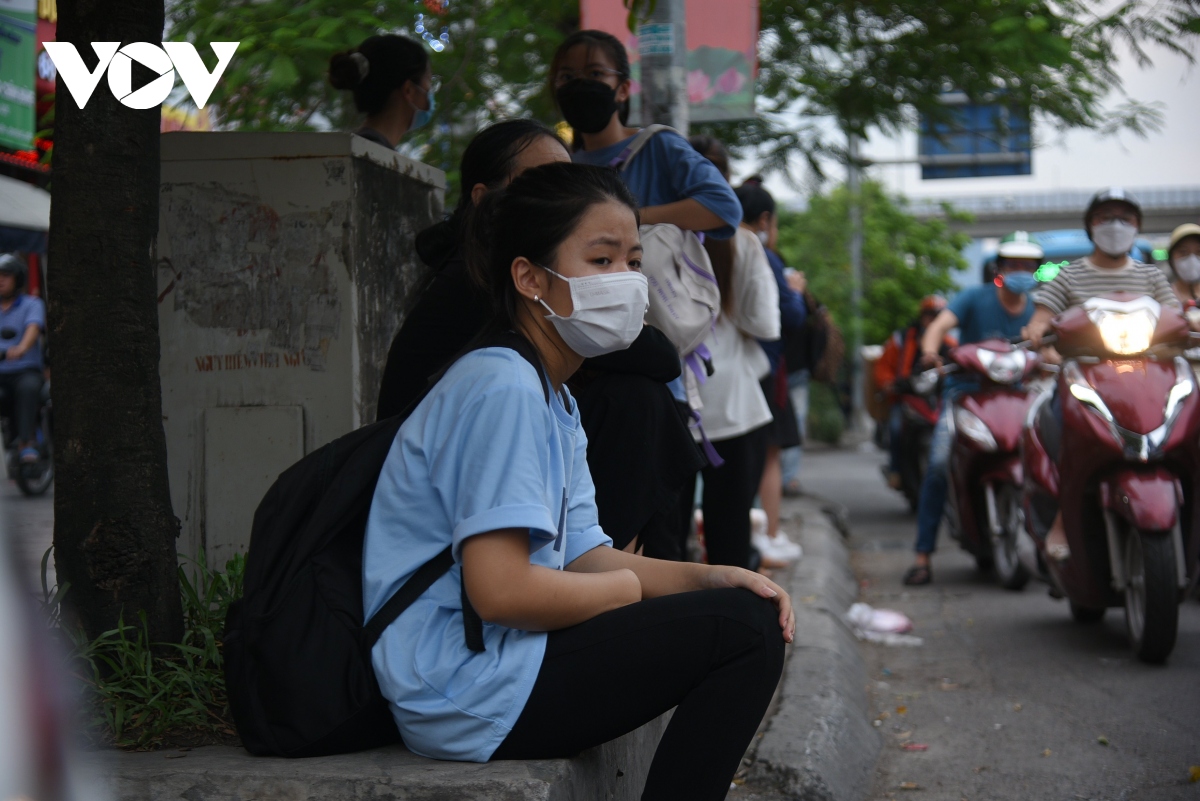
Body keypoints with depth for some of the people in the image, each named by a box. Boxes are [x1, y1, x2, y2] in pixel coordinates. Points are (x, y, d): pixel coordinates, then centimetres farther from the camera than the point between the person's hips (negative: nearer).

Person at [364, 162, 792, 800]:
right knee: (744, 629, -14)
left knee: (751, 609, 15)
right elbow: (499, 589, -25)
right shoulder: (503, 388, -17)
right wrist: (629, 587, -9)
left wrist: (710, 578, -2)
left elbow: (583, 555, 13)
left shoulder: (555, 401, 17)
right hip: (465, 689, -11)